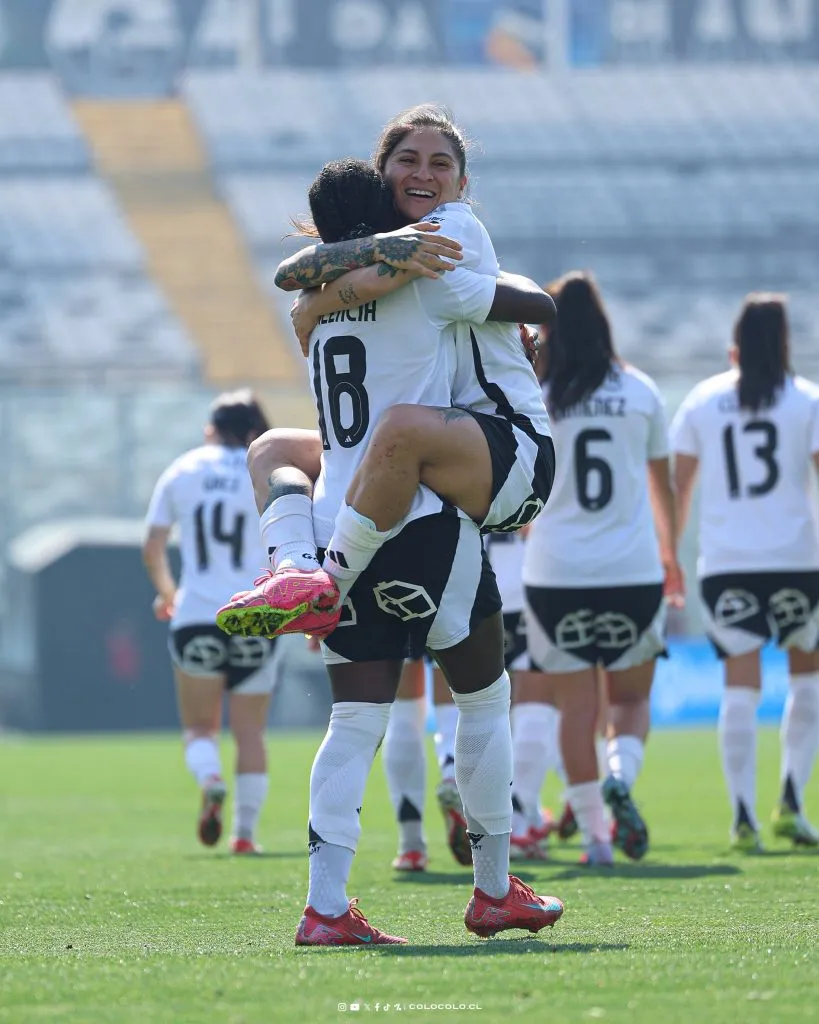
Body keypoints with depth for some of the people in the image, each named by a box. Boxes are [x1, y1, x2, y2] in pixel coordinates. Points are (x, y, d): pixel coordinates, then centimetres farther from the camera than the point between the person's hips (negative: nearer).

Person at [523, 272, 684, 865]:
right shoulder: (640, 392, 4)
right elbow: (662, 485, 16)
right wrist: (670, 552, 31)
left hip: (555, 575, -1)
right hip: (634, 572, 1)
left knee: (577, 706, 4)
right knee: (632, 696, 12)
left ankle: (594, 835, 0)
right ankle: (621, 777, -17)